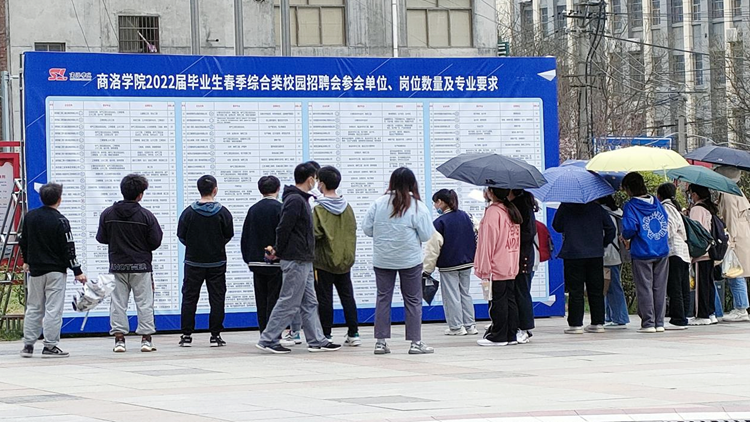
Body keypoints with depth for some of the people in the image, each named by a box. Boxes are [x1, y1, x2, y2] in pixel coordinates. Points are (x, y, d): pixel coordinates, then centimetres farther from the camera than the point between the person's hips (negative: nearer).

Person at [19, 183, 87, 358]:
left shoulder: (29, 217, 3)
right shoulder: (60, 221, -14)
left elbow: (22, 241, 12)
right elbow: (68, 248, -13)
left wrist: (27, 261, 28)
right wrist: (77, 272, -7)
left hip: (35, 270, 5)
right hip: (55, 271, -5)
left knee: (33, 308, 12)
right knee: (53, 309, -2)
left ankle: (28, 345, 11)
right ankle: (50, 346, -3)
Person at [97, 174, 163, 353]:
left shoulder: (107, 214, -4)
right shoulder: (146, 216, -11)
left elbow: (101, 238, 4)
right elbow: (155, 242, -8)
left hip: (117, 266, 2)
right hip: (141, 266, -2)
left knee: (118, 303, 6)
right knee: (144, 302, 5)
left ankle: (119, 338, 2)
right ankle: (146, 339, 3)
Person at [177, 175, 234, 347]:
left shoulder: (189, 212, -7)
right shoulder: (222, 212, -7)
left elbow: (181, 236, -2)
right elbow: (229, 235, 1)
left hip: (193, 262, 0)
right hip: (217, 262, 0)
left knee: (189, 298, 7)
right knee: (217, 299, 5)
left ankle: (186, 335, 5)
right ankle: (215, 335, 3)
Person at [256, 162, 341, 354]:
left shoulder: (300, 199, 16)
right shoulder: (295, 200, -16)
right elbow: (284, 228, -19)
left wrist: (278, 251, 13)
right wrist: (279, 252, -8)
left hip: (303, 261, 10)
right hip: (296, 261, -10)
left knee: (309, 303, 10)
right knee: (289, 303, -5)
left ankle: (317, 340, 13)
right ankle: (268, 339, -1)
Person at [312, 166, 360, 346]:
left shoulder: (319, 209, -14)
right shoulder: (347, 207, 3)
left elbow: (315, 234, -17)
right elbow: (353, 230, 9)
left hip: (324, 262, -5)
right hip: (345, 260, 5)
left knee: (325, 298, 1)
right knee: (347, 296, 10)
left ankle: (325, 335, 2)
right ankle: (353, 333, 10)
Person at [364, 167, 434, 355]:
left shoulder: (379, 203, -3)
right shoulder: (417, 206, -9)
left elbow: (367, 229, 1)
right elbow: (426, 235, -7)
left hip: (382, 260, 2)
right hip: (410, 260, -2)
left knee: (383, 298, 8)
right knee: (412, 300, 5)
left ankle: (380, 341, 7)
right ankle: (415, 342, 6)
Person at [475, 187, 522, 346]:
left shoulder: (492, 212, -14)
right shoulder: (512, 211, 12)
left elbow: (488, 243, -15)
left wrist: (484, 269, -13)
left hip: (496, 268, -8)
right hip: (511, 267, 8)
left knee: (497, 301, -4)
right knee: (510, 300, 10)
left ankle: (498, 336, -1)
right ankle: (511, 335, 13)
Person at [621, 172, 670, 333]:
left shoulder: (630, 206, -9)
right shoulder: (657, 203, 9)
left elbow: (630, 228, -21)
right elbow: (666, 224, 13)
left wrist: (626, 237, 1)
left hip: (642, 253, -5)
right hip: (662, 252, 5)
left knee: (644, 289, 1)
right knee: (660, 288, 9)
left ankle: (648, 323, 0)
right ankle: (659, 322, 11)